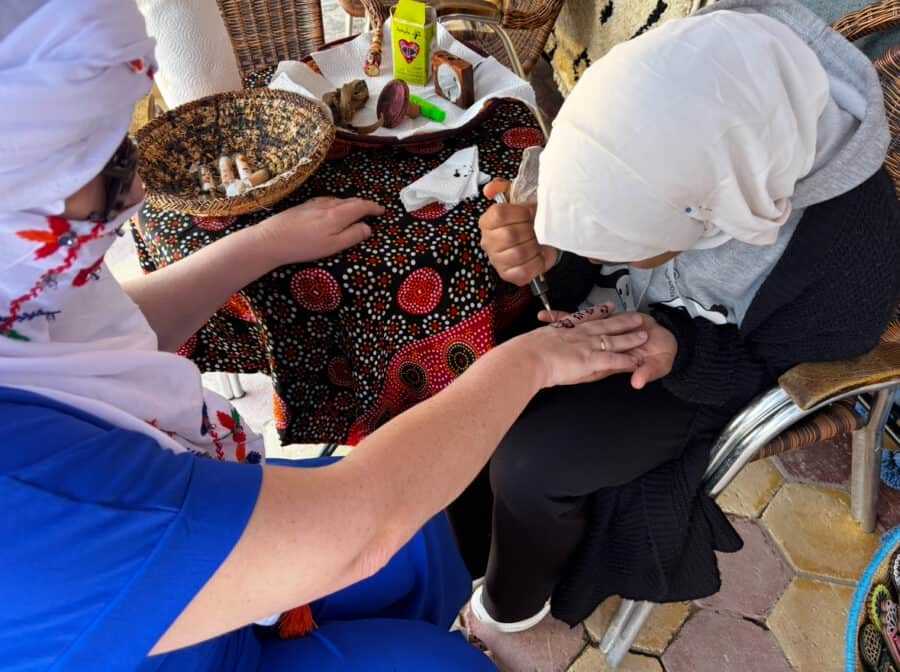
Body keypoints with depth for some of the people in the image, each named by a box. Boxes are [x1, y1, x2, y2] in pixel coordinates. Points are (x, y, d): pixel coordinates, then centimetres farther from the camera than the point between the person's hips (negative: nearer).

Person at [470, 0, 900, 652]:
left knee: (528, 467, -17)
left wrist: (676, 356, -36)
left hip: (705, 367, -4)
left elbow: (768, 375, -16)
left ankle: (512, 608, 16)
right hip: (604, 305, 5)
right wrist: (542, 243, -32)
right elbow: (582, 236, -9)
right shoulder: (655, 121, -28)